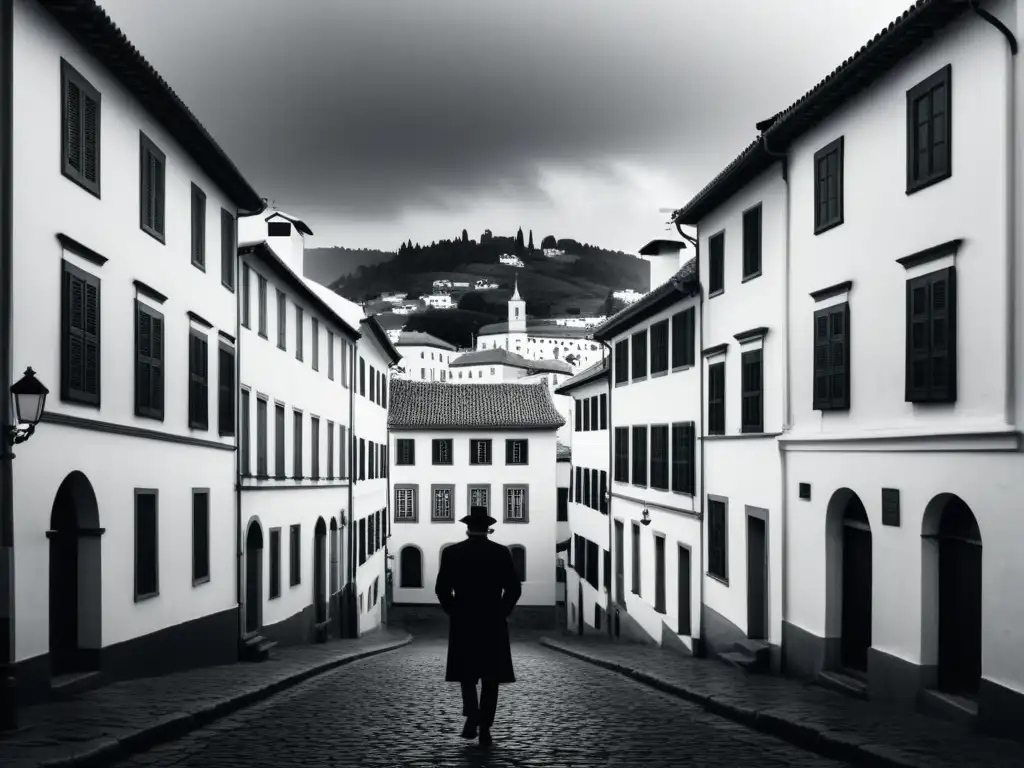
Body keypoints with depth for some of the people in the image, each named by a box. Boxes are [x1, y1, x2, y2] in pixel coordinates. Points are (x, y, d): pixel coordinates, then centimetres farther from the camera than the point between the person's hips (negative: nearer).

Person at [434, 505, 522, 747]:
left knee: (467, 673, 15)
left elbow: (441, 589, -5)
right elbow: (514, 589, -5)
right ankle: (485, 729, 5)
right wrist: (501, 613, 9)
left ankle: (472, 716, -6)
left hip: (462, 623, 1)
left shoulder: (451, 552, -3)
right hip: (494, 624, 0)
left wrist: (454, 613, 9)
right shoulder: (502, 552, -3)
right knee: (490, 677, 8)